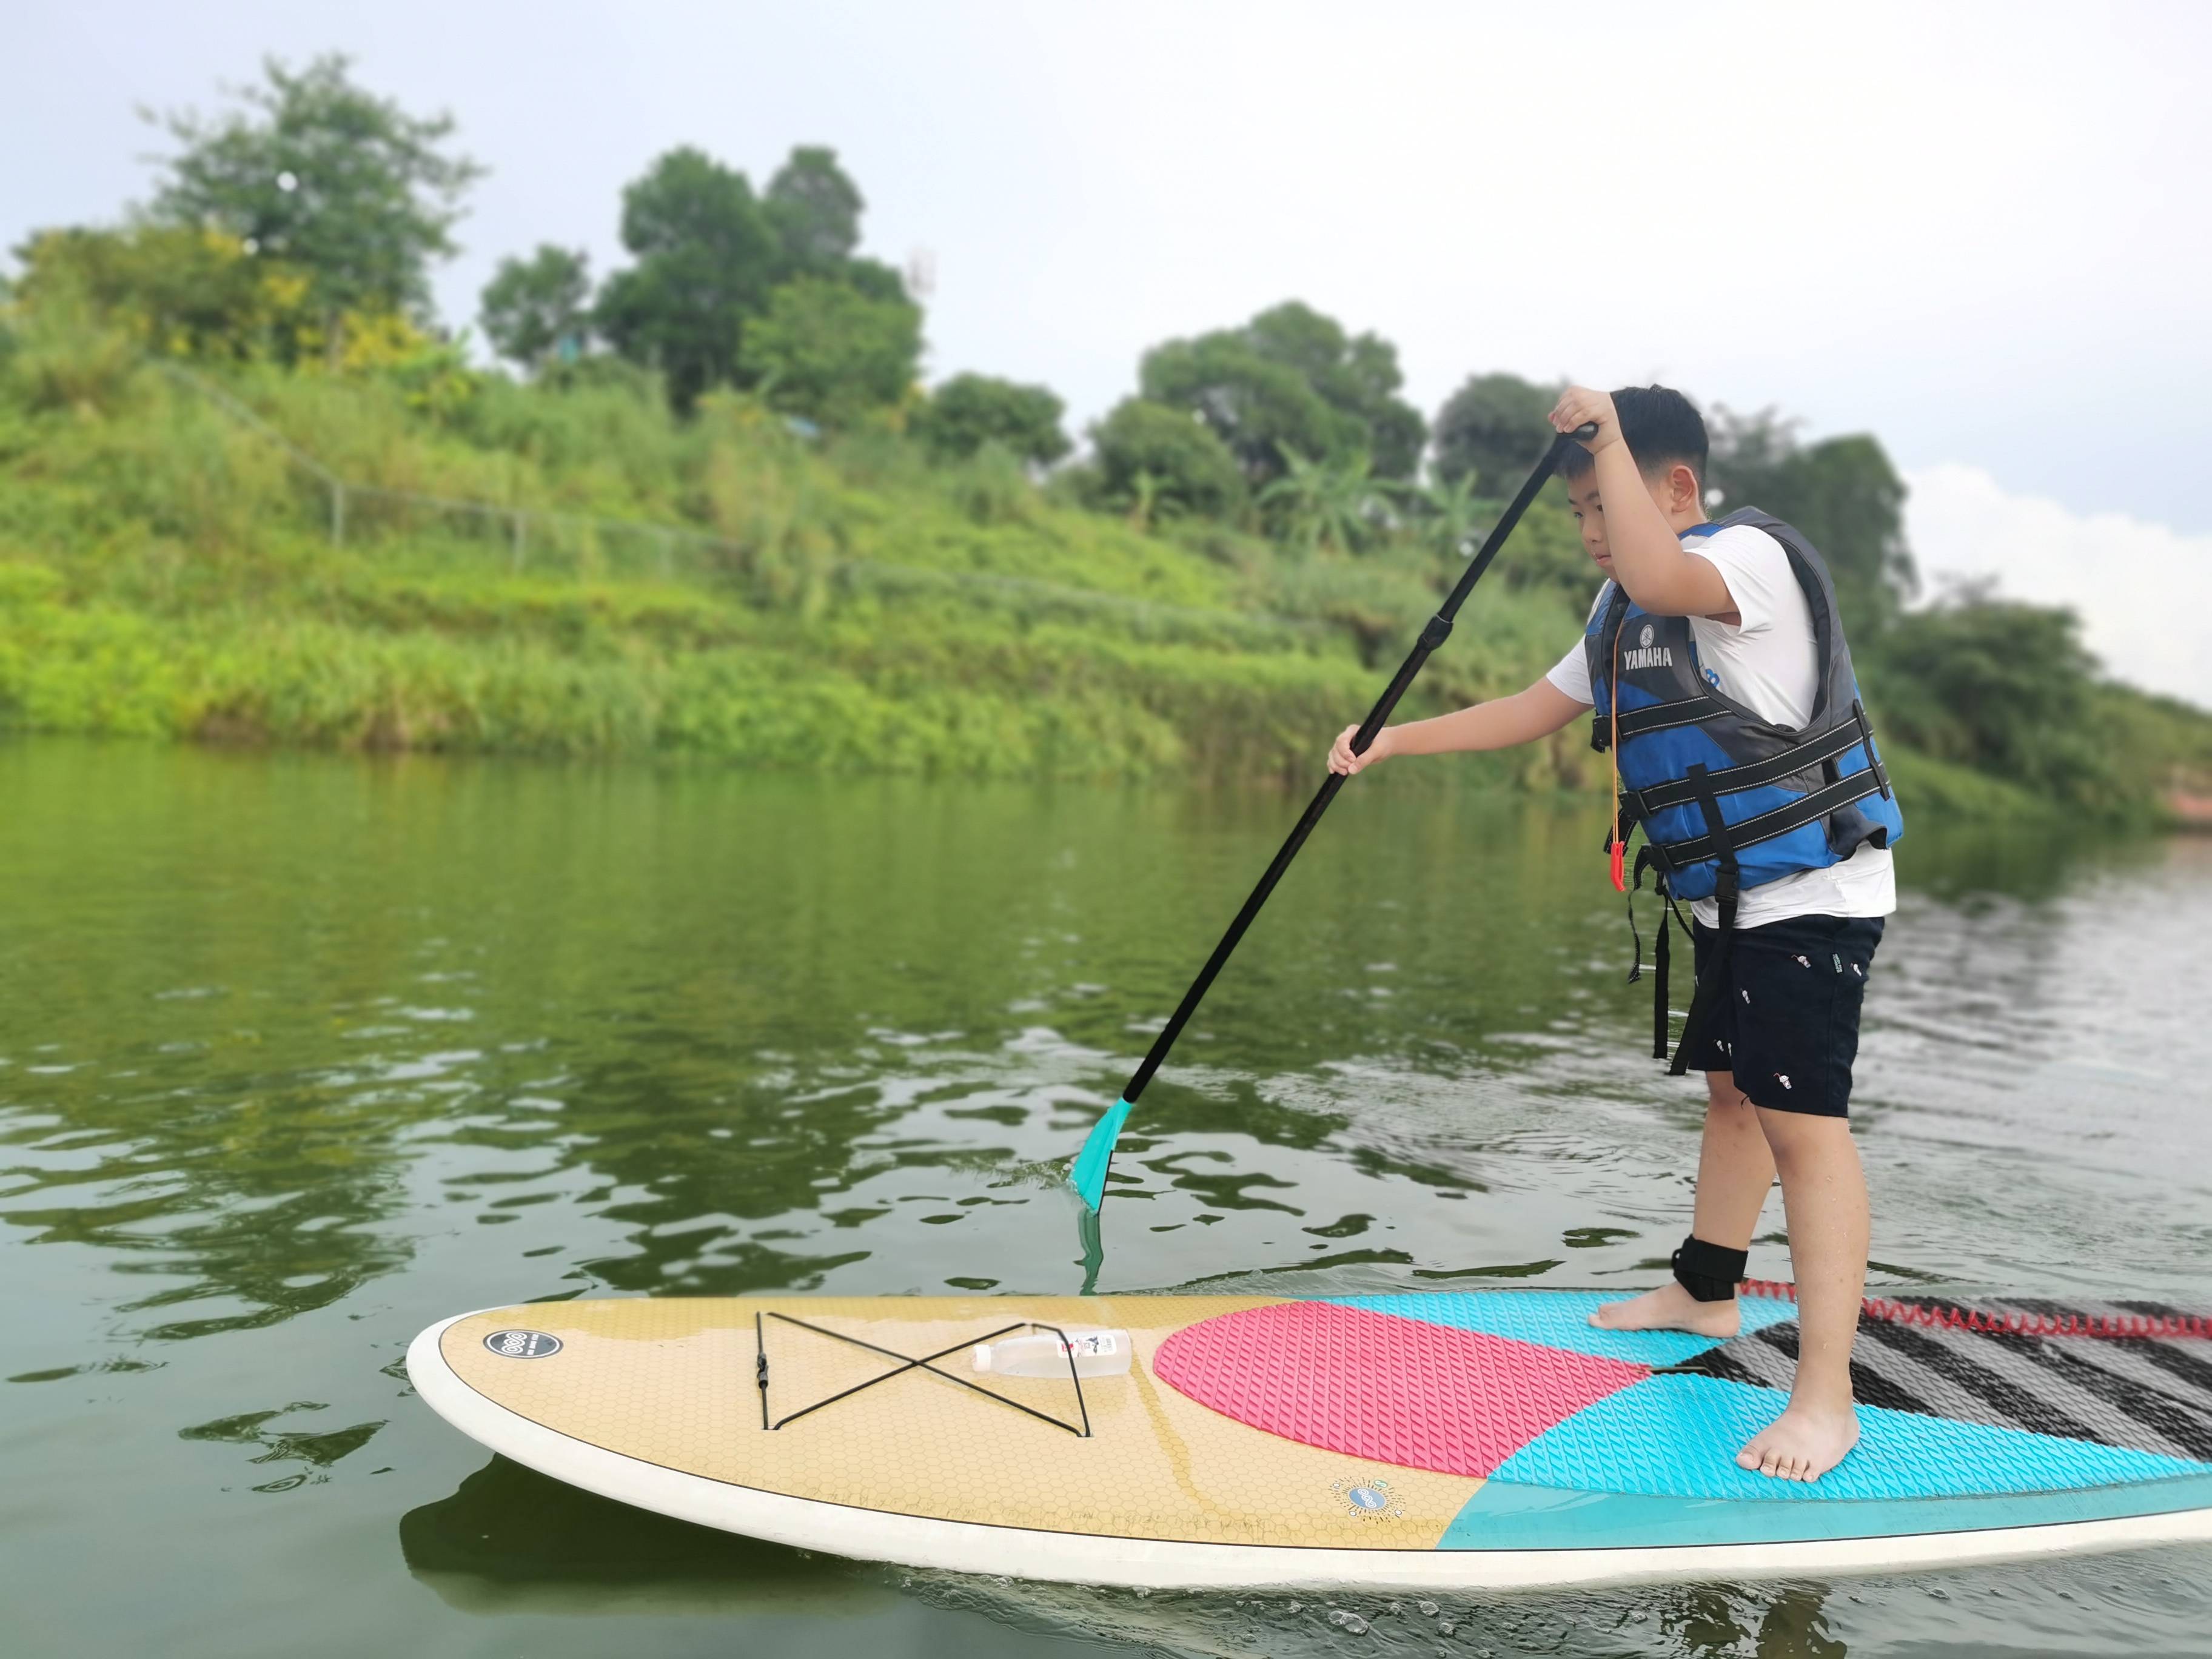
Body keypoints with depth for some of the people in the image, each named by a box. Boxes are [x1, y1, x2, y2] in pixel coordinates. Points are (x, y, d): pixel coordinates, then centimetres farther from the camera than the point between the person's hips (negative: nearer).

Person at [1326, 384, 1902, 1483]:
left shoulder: (1754, 554, -16)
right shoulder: (1622, 610, 12)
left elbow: (1658, 576, -39)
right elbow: (1535, 708, 17)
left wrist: (1607, 431, -28)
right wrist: (1396, 740, 11)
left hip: (1813, 895, -9)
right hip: (1733, 898, 10)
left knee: (1803, 1122, -13)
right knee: (1729, 1089, 20)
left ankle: (1825, 1398, -10)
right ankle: (1705, 1294, 37)